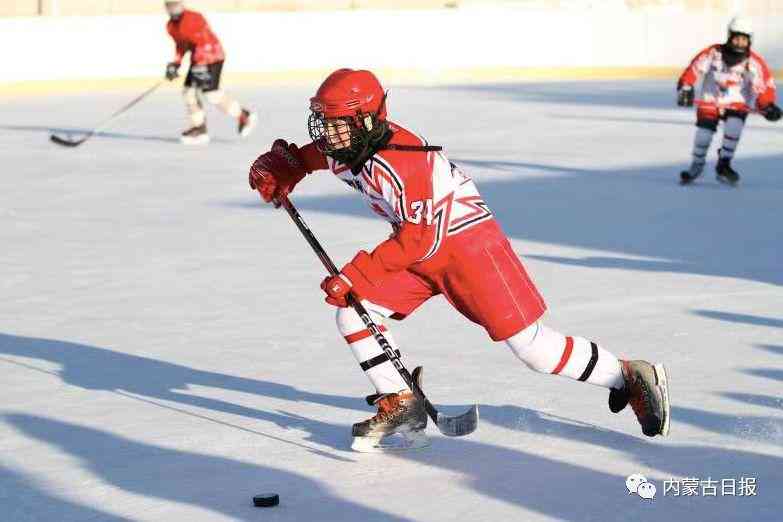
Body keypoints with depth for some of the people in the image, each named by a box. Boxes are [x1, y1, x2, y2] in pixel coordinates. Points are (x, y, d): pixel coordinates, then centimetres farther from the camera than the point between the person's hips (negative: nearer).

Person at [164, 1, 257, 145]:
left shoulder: (194, 19, -22)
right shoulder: (171, 26, 7)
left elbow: (204, 43, -26)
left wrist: (201, 65, -31)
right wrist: (175, 63, 12)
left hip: (213, 56, -9)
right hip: (198, 58, 9)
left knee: (210, 91, -16)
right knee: (189, 91, 1)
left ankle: (243, 116, -1)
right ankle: (199, 129, 8)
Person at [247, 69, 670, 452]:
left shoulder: (399, 161, -31)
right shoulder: (341, 148, -5)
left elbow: (422, 238, -31)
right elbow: (305, 156, 20)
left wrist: (357, 274, -31)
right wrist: (277, 167, -1)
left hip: (468, 239, -9)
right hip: (419, 246, 9)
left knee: (530, 345, -10)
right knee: (352, 315, -5)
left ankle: (631, 378, 5)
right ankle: (401, 406, 8)